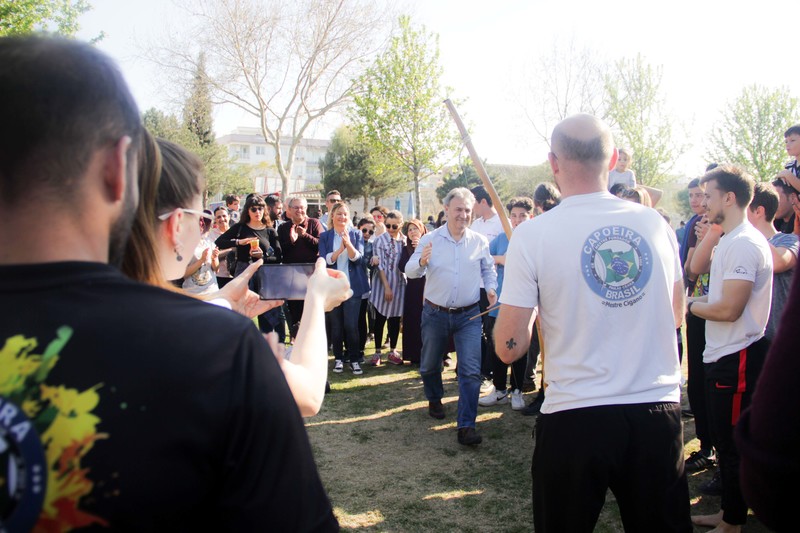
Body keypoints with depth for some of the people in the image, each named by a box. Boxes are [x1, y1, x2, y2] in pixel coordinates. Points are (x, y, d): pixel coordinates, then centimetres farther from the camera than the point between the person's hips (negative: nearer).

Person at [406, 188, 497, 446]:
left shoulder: (480, 241, 0)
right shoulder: (430, 240, -5)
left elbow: (488, 269, 15)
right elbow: (410, 271, -11)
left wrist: (490, 287, -3)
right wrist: (421, 262, -32)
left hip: (468, 315, 0)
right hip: (435, 314, 0)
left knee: (470, 370, -8)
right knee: (430, 364, 17)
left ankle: (466, 425, -1)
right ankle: (434, 400, 45)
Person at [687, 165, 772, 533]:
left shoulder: (744, 243, -20)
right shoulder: (731, 239, 12)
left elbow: (729, 309, -24)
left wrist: (692, 306, -9)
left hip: (737, 358, -10)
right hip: (722, 354, 10)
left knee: (733, 445, 3)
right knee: (724, 439, 19)